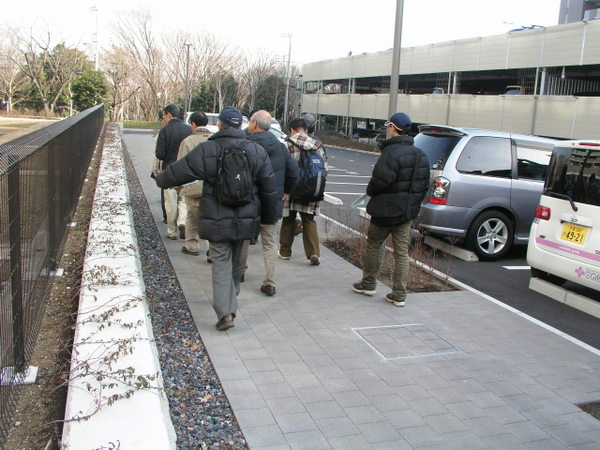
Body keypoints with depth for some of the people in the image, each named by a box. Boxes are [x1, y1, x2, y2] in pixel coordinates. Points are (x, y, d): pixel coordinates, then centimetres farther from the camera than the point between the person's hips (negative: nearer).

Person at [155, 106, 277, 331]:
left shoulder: (206, 150, -10)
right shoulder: (257, 151, 0)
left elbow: (178, 171, -2)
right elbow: (269, 189, 3)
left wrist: (160, 179, 20)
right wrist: (268, 218, 14)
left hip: (217, 221, -3)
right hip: (246, 220, 4)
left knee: (221, 264, 2)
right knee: (235, 262, 21)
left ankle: (225, 312, -9)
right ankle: (231, 298, 40)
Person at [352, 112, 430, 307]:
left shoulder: (391, 152, -20)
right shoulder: (421, 155, 8)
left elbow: (379, 181, -23)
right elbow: (424, 185, 12)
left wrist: (370, 191, -2)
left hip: (385, 210, -7)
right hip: (407, 211, 7)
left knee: (373, 246, 12)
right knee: (402, 252, 8)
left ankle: (368, 284, 25)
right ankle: (399, 295, 10)